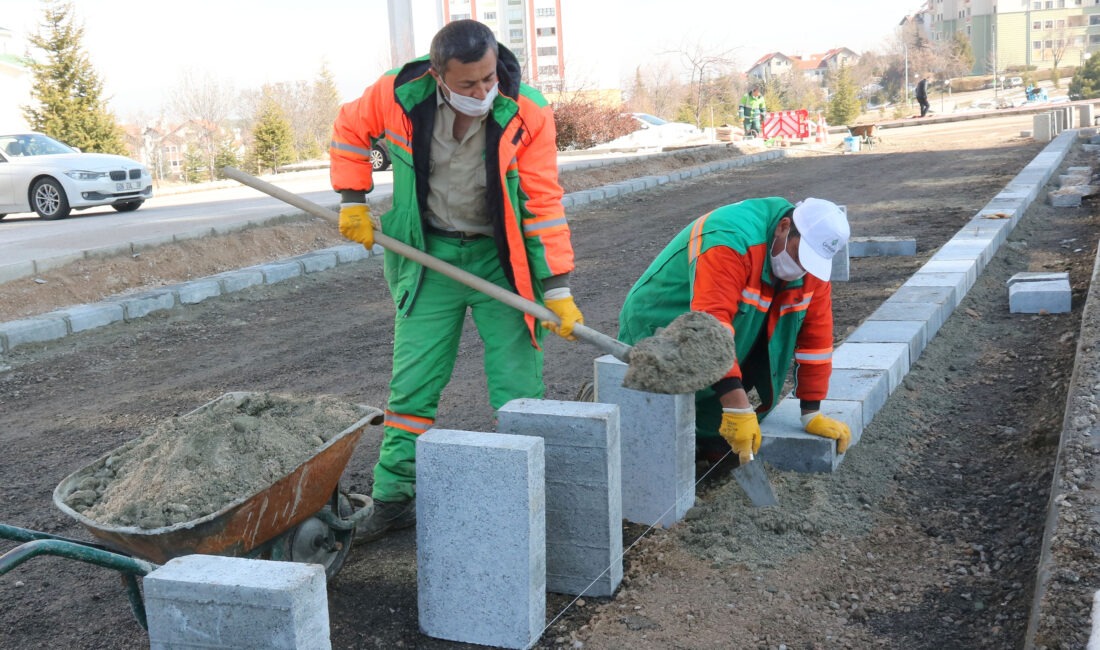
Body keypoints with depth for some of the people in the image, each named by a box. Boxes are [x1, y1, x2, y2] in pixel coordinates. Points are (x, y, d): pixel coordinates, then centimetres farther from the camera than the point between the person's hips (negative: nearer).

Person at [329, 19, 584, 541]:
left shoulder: (527, 114, -20)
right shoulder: (398, 96, -16)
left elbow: (544, 203, -16)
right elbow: (350, 129, 7)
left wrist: (557, 288, -19)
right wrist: (352, 202, 2)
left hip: (500, 257, -1)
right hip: (430, 255, 2)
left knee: (519, 389, 0)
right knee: (412, 384, 6)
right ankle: (393, 497, 19)